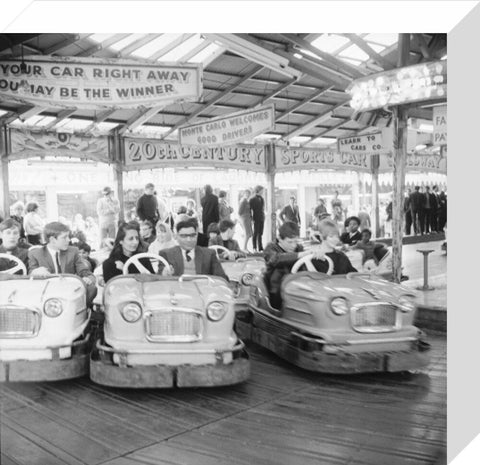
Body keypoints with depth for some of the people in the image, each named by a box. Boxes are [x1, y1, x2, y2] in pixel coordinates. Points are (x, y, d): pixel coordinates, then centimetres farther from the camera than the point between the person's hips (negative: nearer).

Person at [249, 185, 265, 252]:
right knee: (255, 233, -1)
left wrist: (263, 217, 11)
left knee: (260, 234, 8)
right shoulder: (252, 199, -6)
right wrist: (251, 218, -14)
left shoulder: (261, 198, 12)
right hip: (256, 218, -6)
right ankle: (254, 248, 5)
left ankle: (260, 248, 12)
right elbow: (249, 209, -8)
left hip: (261, 218, 6)